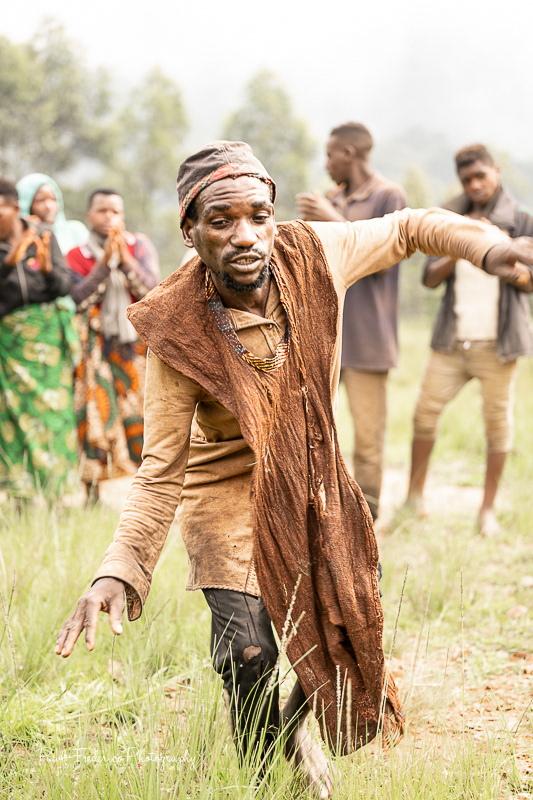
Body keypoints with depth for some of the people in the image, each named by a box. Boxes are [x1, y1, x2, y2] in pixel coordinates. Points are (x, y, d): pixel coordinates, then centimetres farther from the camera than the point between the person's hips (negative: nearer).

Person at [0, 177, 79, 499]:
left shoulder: (44, 239, 6)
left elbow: (64, 286, 0)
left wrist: (48, 267, -19)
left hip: (50, 330, 1)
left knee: (53, 408, -4)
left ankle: (55, 489, 1)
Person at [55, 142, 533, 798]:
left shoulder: (311, 254, -18)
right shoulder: (176, 334, -25)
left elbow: (410, 228, 1)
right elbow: (160, 473, -18)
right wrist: (117, 572, -29)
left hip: (314, 485, 4)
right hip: (229, 493, -4)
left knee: (340, 631, 10)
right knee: (248, 653, -15)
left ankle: (297, 727, 44)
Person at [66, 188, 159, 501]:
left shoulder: (140, 246, 10)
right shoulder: (77, 256, 7)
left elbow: (151, 289, -4)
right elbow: (79, 299, -8)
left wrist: (125, 259, -16)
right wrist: (105, 262, -14)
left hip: (136, 343, 1)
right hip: (96, 344, -1)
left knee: (139, 412, -6)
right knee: (96, 412, -10)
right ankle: (93, 495, -10)